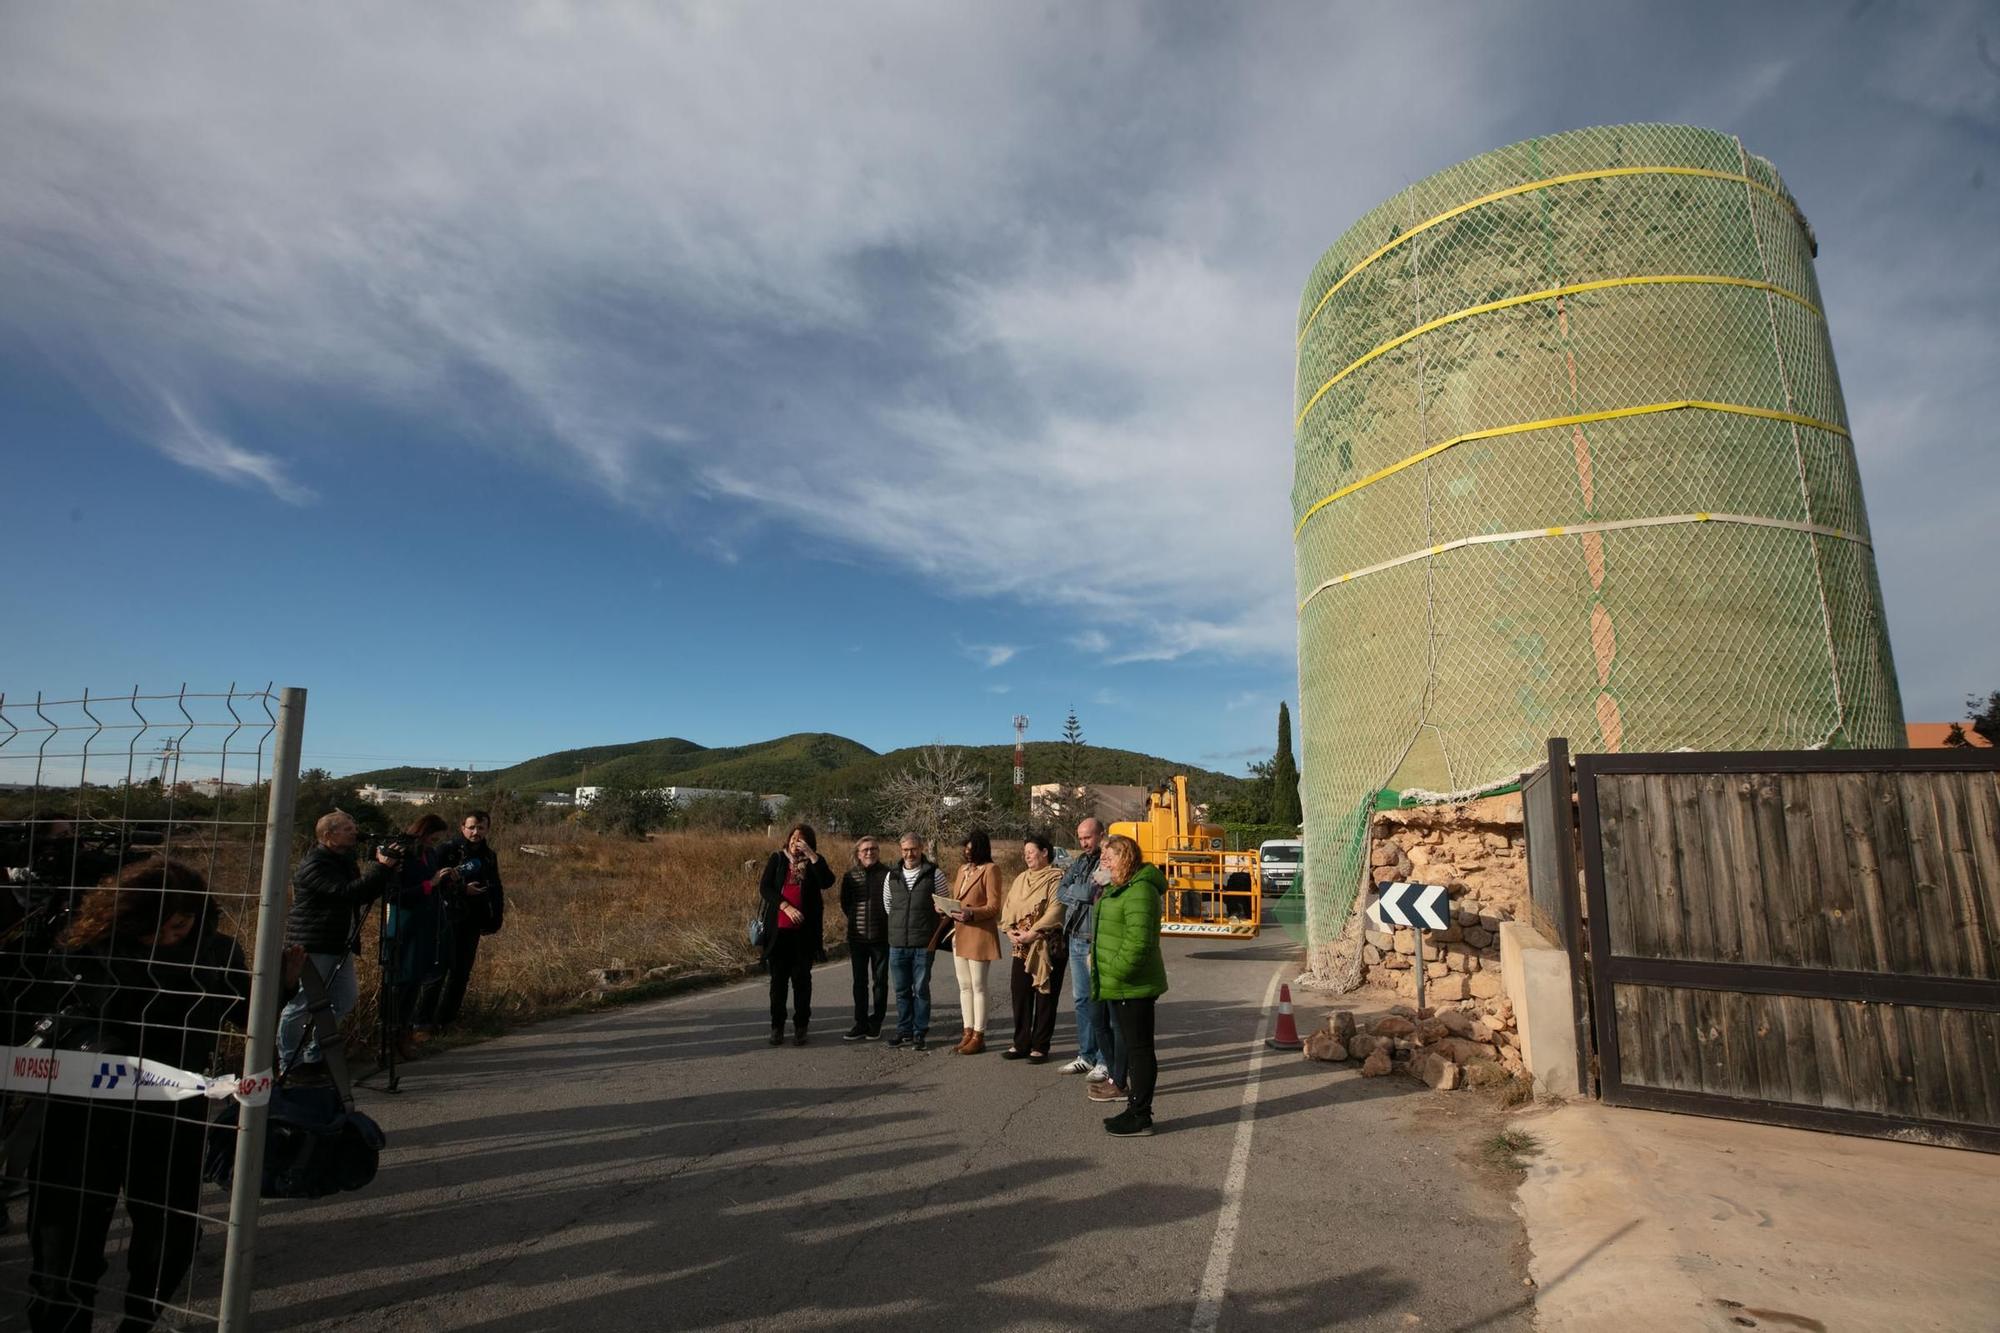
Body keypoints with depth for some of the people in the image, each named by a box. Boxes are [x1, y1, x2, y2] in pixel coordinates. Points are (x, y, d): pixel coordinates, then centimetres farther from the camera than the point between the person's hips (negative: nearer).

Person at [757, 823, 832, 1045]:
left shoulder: (815, 862, 4)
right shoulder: (777, 858, 5)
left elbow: (828, 882, -15)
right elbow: (764, 887, -4)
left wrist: (811, 855, -19)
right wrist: (786, 907, -15)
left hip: (804, 931, -1)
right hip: (778, 929, 1)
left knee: (802, 978, 4)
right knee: (778, 979, 7)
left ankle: (800, 1027, 14)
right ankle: (777, 1026, 18)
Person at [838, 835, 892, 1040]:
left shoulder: (887, 874, -5)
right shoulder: (850, 876, 3)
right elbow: (845, 903, 14)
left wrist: (885, 922, -1)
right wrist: (856, 918, 9)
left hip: (881, 937, -2)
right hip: (857, 937, 3)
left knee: (880, 981, 6)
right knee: (860, 982, 8)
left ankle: (876, 1023, 17)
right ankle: (861, 1024, 16)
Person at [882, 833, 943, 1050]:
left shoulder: (934, 874, -3)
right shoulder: (892, 876, 7)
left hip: (923, 943, -3)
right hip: (897, 943, 3)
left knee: (921, 989, 3)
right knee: (902, 990, 12)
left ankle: (920, 1032, 14)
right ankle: (904, 1030, 24)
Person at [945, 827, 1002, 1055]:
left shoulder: (990, 869, -9)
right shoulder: (963, 868, 15)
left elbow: (993, 907, -13)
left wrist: (971, 913, -27)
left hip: (980, 934, -8)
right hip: (959, 934, 8)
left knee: (978, 987, -1)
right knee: (964, 986, 12)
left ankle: (979, 1036, 7)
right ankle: (968, 1032, 21)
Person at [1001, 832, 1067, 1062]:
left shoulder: (1056, 879, -8)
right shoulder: (1021, 879, 15)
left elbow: (1055, 911, -18)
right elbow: (1008, 907, 13)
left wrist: (1032, 933, -19)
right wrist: (1010, 930, -4)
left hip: (1047, 947, -7)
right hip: (1021, 948, 7)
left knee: (1045, 997, 3)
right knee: (1020, 995, 9)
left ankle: (1040, 1046, 12)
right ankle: (1021, 1044, 21)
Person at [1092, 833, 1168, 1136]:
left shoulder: (1139, 890, -20)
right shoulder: (1117, 889, 15)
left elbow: (1138, 941, -28)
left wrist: (1115, 973, -20)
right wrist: (1105, 974, 19)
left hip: (1133, 986, -11)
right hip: (1120, 985, 11)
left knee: (1138, 1048, 0)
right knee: (1130, 1044, 18)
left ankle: (1141, 1116, 10)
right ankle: (1135, 1109, 29)